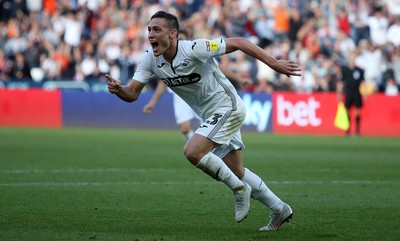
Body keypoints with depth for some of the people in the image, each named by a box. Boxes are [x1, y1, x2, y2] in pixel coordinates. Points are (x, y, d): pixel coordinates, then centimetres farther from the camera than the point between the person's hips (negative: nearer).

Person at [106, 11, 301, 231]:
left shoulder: (194, 49, -27)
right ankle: (279, 209, 30)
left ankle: (239, 189, -6)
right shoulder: (150, 59, -7)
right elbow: (132, 93, -8)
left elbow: (238, 42, -21)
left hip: (228, 107, -8)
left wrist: (273, 63, -22)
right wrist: (118, 90, -32)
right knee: (236, 171, 15)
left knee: (192, 151, -24)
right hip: (211, 115, 8)